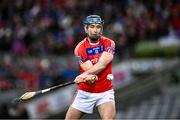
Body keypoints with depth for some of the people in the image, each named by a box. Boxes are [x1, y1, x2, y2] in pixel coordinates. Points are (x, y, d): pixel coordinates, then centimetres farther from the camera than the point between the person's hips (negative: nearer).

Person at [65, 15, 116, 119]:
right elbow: (89, 69, -17)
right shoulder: (80, 48, -7)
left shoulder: (109, 44, -7)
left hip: (105, 92, -1)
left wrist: (86, 74, -38)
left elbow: (102, 64, -23)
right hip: (85, 92, 2)